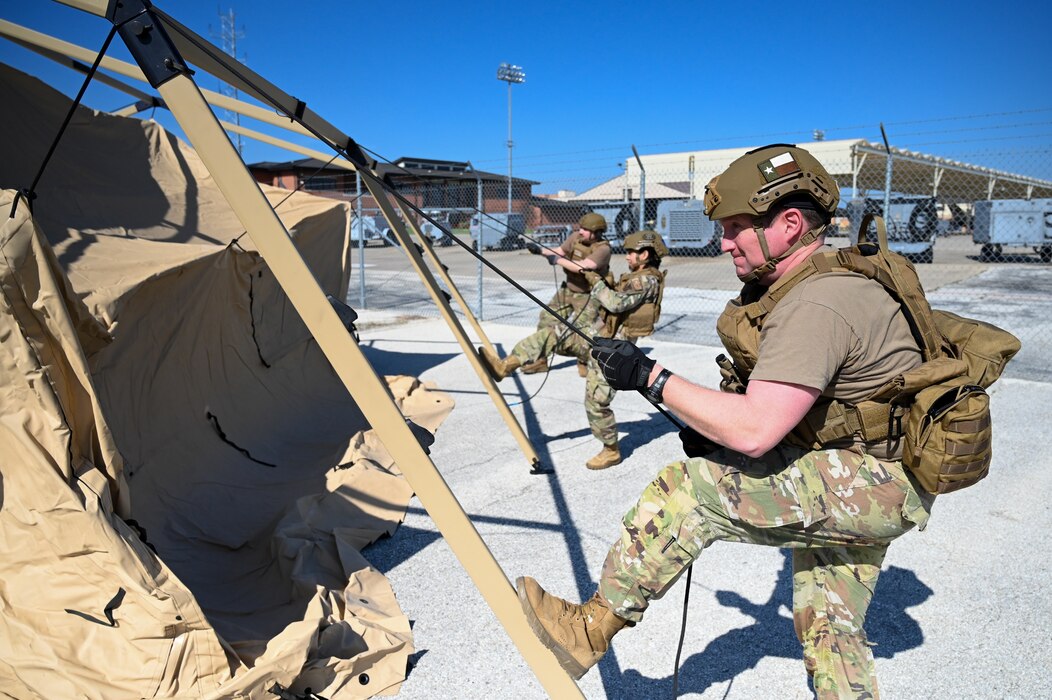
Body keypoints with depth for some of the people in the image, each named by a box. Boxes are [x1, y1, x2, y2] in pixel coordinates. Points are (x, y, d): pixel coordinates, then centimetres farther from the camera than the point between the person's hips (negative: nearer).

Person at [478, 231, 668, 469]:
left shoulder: (648, 280, -14)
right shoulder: (636, 277, 17)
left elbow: (617, 303, -27)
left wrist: (597, 282, -15)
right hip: (597, 335, 10)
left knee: (596, 401, -8)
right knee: (550, 335, 0)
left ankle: (612, 451, 10)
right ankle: (504, 366, -3)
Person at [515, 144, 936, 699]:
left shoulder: (815, 306, -27)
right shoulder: (797, 285, 5)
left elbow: (754, 432, -34)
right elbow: (774, 406, 16)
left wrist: (650, 377, -27)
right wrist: (715, 426, 0)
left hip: (879, 484, -10)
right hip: (852, 484, 10)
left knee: (687, 488, -22)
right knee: (827, 626, 18)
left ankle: (590, 630, -9)